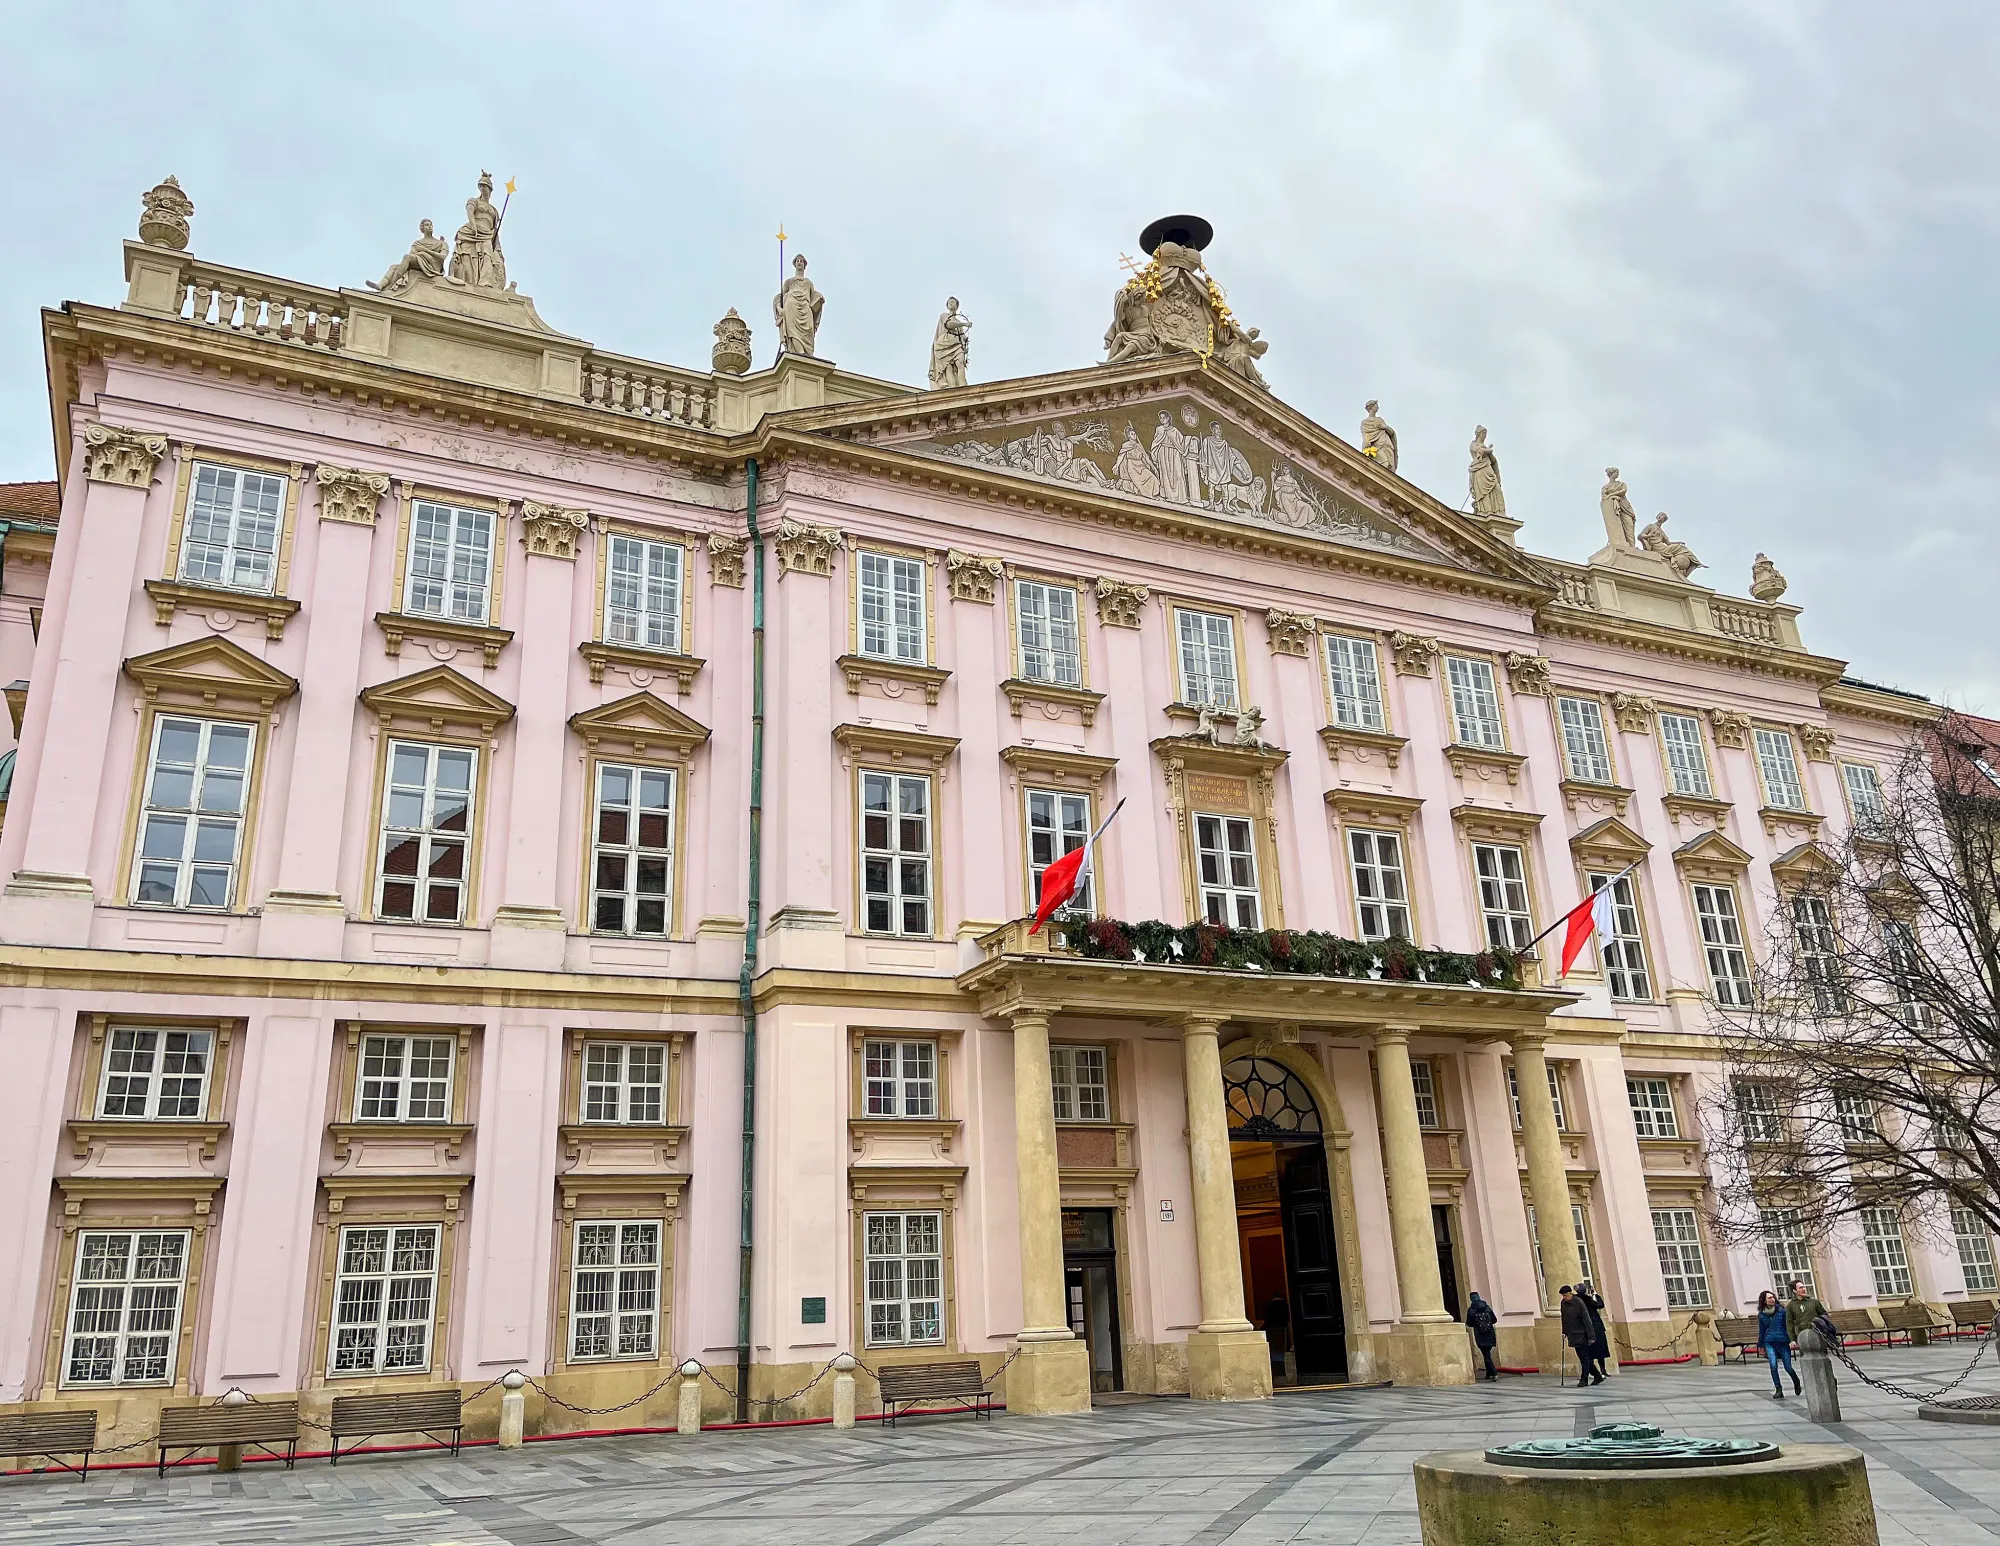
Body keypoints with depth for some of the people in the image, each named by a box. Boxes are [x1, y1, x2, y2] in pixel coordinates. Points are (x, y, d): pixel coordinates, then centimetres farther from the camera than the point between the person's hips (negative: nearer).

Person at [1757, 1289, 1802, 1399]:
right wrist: (1761, 1346, 18)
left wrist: (1792, 1340, -6)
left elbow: (1788, 1325, 2)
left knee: (1788, 1367, 2)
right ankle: (1778, 1390, -5)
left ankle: (1796, 1382, 35)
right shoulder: (1761, 1315, 7)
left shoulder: (1782, 1311, -1)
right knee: (1773, 1365, -16)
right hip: (1769, 1343, 1)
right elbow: (1761, 1331, 15)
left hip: (1783, 1342, -1)